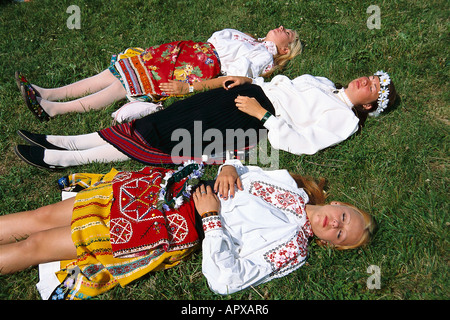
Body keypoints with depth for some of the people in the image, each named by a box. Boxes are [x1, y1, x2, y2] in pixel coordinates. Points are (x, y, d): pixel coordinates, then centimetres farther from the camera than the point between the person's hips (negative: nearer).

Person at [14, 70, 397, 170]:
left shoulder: (345, 118, 1)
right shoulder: (322, 82, 24)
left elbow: (299, 142, -12)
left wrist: (263, 114, -17)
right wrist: (247, 80, 9)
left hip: (255, 123, -7)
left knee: (162, 140, -14)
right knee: (157, 121, -4)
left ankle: (62, 159, -9)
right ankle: (65, 144, 0)